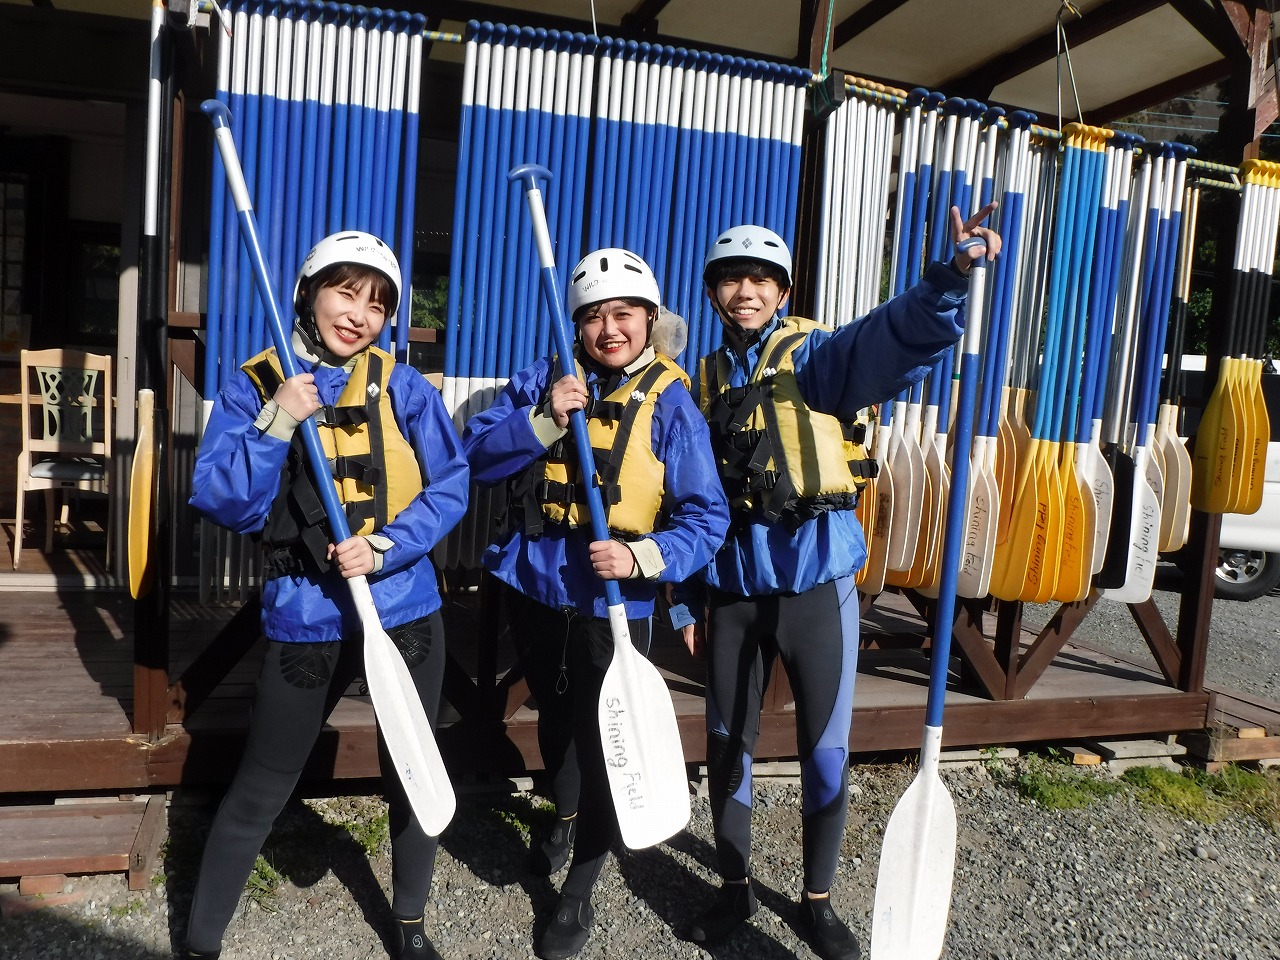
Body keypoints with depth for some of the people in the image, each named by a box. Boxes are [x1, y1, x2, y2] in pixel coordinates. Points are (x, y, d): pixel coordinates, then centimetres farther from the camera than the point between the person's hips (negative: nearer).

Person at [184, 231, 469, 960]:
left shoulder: (402, 386, -1)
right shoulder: (253, 387, -3)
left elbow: (451, 485, -4)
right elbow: (222, 504, -10)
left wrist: (385, 547, -17)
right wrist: (276, 423, -20)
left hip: (405, 608, 2)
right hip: (307, 617, -1)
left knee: (412, 772, 16)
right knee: (261, 789, 9)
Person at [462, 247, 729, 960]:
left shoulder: (671, 404, -10)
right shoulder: (543, 380, 0)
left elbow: (707, 519, -13)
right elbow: (478, 455, -8)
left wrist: (642, 557, -30)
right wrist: (545, 418, -23)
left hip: (613, 602, -4)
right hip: (534, 586, 4)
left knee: (602, 739, 6)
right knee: (554, 715, 25)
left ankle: (580, 892, 30)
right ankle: (566, 817, 56)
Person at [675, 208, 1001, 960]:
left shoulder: (814, 356, -5)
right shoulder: (708, 380, 7)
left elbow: (897, 337, -26)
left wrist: (952, 278, -46)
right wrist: (688, 602, 7)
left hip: (815, 578, -3)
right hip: (733, 587, 3)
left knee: (826, 748, 8)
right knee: (728, 742, 14)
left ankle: (819, 899, 31)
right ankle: (736, 887, 36)